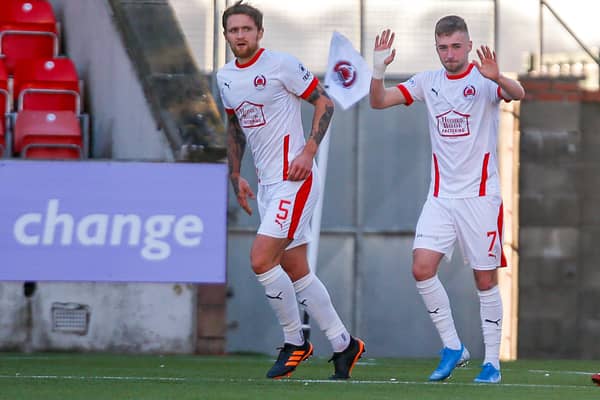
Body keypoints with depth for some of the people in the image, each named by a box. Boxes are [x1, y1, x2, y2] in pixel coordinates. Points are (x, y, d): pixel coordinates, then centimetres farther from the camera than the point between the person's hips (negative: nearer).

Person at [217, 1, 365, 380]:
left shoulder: (281, 65, -10)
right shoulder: (225, 77, 11)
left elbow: (324, 103, -7)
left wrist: (308, 152, -16)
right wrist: (235, 175, 18)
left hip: (294, 179, -8)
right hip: (267, 183, 8)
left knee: (261, 260, -16)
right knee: (296, 271, 8)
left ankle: (295, 342, -1)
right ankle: (344, 345, 17)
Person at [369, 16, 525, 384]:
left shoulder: (484, 80, -8)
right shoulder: (428, 82, 6)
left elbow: (517, 94, -29)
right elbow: (378, 101, 4)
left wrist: (497, 78, -51)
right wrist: (379, 69, -16)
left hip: (480, 195, -4)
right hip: (441, 196, 4)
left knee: (486, 279, 0)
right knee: (422, 268, -9)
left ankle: (492, 361, 11)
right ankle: (453, 346, 4)